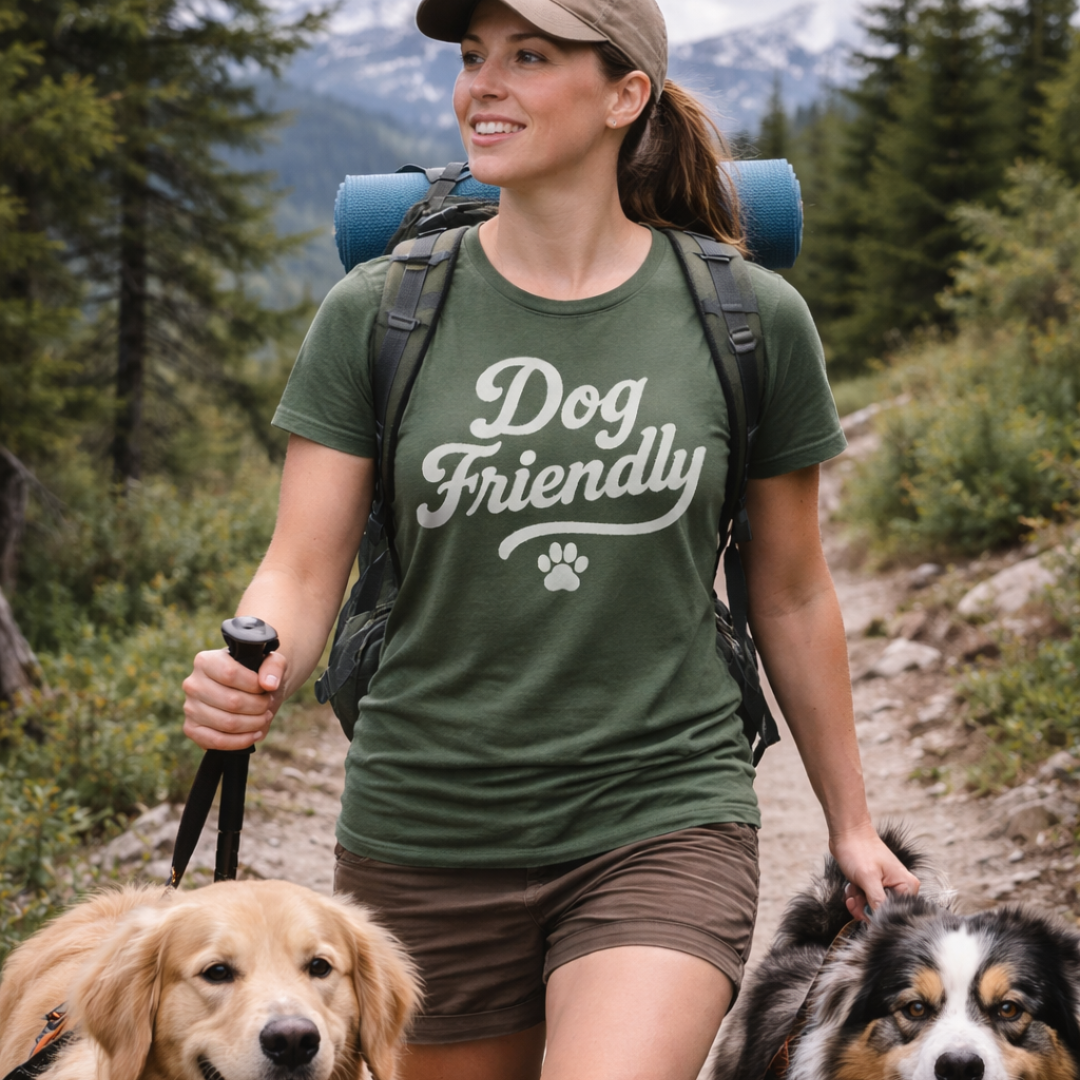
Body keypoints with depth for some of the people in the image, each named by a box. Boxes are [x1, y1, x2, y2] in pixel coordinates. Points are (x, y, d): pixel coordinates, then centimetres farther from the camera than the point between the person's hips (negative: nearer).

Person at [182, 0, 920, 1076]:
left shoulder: (751, 319, -1)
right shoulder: (377, 312, -1)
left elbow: (791, 597, 9)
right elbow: (301, 570, -4)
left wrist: (849, 823, 16)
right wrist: (246, 676, -27)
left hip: (664, 823, -1)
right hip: (425, 832, 2)